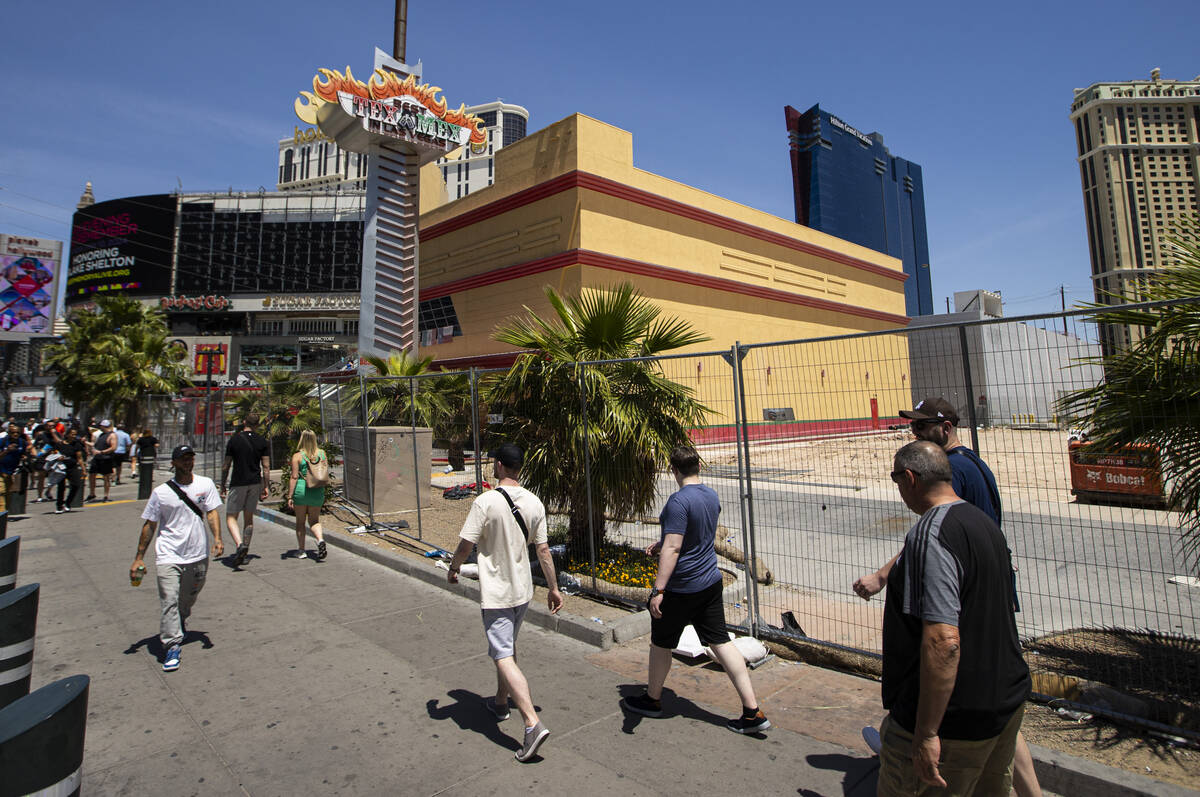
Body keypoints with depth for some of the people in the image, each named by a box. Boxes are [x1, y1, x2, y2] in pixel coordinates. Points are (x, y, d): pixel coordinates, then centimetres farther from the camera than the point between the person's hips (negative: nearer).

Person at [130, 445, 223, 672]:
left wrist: (217, 538, -17)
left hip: (198, 554, 2)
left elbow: (212, 512, -3)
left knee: (189, 599, 18)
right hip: (169, 555, -2)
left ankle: (180, 623, 47)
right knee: (169, 600, -10)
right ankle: (172, 647, -4)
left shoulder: (205, 484, 2)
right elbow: (149, 525, 3)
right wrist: (138, 558, 2)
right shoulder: (161, 492, -2)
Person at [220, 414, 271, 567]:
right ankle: (245, 554, 17)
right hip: (255, 483, 3)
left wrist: (222, 486, 7)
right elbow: (266, 467, 0)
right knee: (249, 518, 13)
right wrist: (266, 487, 6)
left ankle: (240, 545, -18)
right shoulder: (263, 441, 2)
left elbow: (226, 466, -2)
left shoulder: (234, 440, -5)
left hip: (238, 483, -3)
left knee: (231, 517, 5)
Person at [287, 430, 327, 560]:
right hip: (318, 491, 3)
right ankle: (320, 539, -13)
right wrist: (324, 495, 18)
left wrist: (290, 496, -6)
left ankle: (301, 550, 18)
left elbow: (294, 477, -10)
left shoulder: (297, 456, -8)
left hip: (301, 490, -2)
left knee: (300, 521, 12)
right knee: (314, 520, 14)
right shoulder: (322, 453, 2)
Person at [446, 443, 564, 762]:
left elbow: (465, 544, -14)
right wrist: (554, 588, 9)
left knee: (504, 657, -5)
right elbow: (543, 549, 1)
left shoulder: (485, 502, -18)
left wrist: (453, 569, 7)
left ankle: (533, 724, -13)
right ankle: (501, 701, 42)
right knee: (508, 647, 25)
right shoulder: (534, 503, -2)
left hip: (496, 592, -6)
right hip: (523, 590, 7)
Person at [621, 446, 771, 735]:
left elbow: (673, 548, -27)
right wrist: (660, 544, 26)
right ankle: (753, 712, 11)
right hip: (711, 582, 8)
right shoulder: (712, 496, 5)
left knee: (661, 644, 13)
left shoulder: (679, 501, -23)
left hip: (681, 589, -7)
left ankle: (652, 699, 34)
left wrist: (657, 590, -26)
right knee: (721, 643, 11)